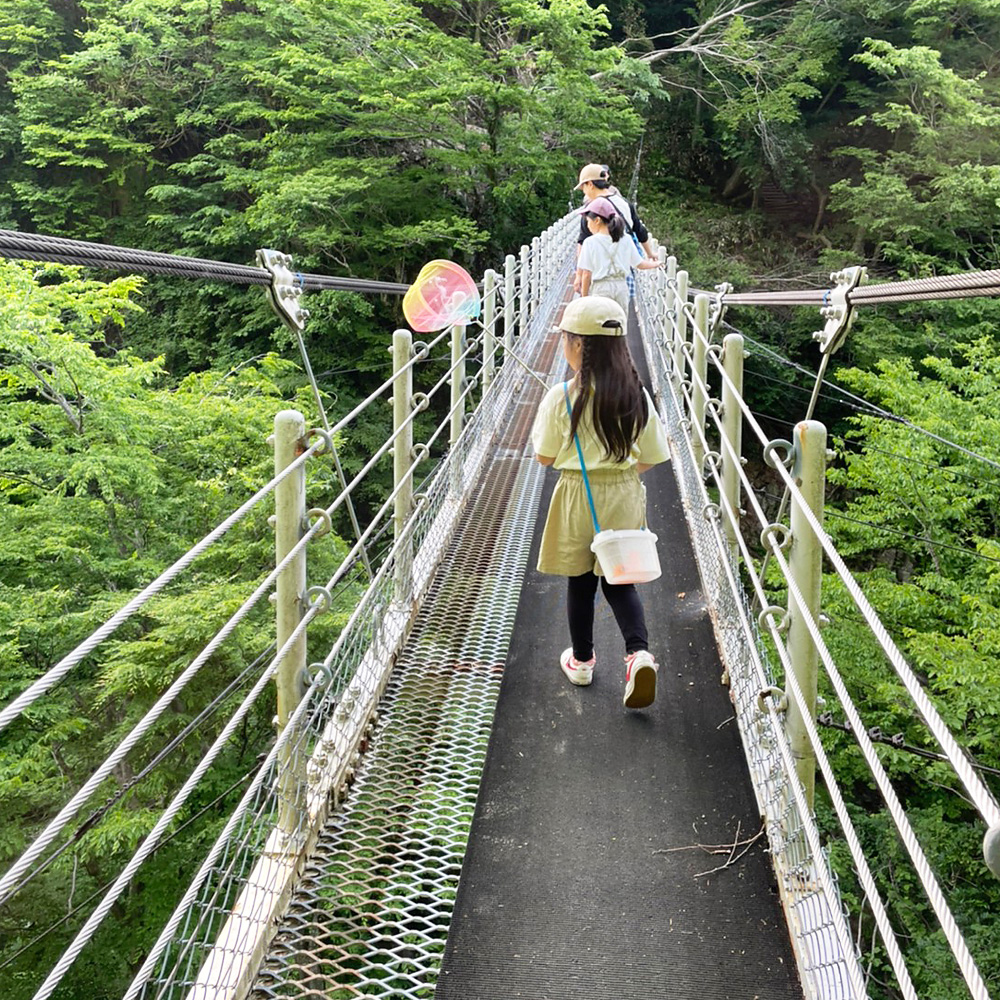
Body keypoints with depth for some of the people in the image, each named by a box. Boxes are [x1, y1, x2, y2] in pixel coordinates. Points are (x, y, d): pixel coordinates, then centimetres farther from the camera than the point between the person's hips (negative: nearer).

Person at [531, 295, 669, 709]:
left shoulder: (562, 396, -17)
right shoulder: (636, 394, -7)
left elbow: (546, 456, -7)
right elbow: (652, 456, 0)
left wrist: (539, 429, 12)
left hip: (578, 497, -2)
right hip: (624, 494, 2)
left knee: (580, 581, 14)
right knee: (619, 580, 15)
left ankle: (581, 660, 29)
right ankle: (638, 651, -6)